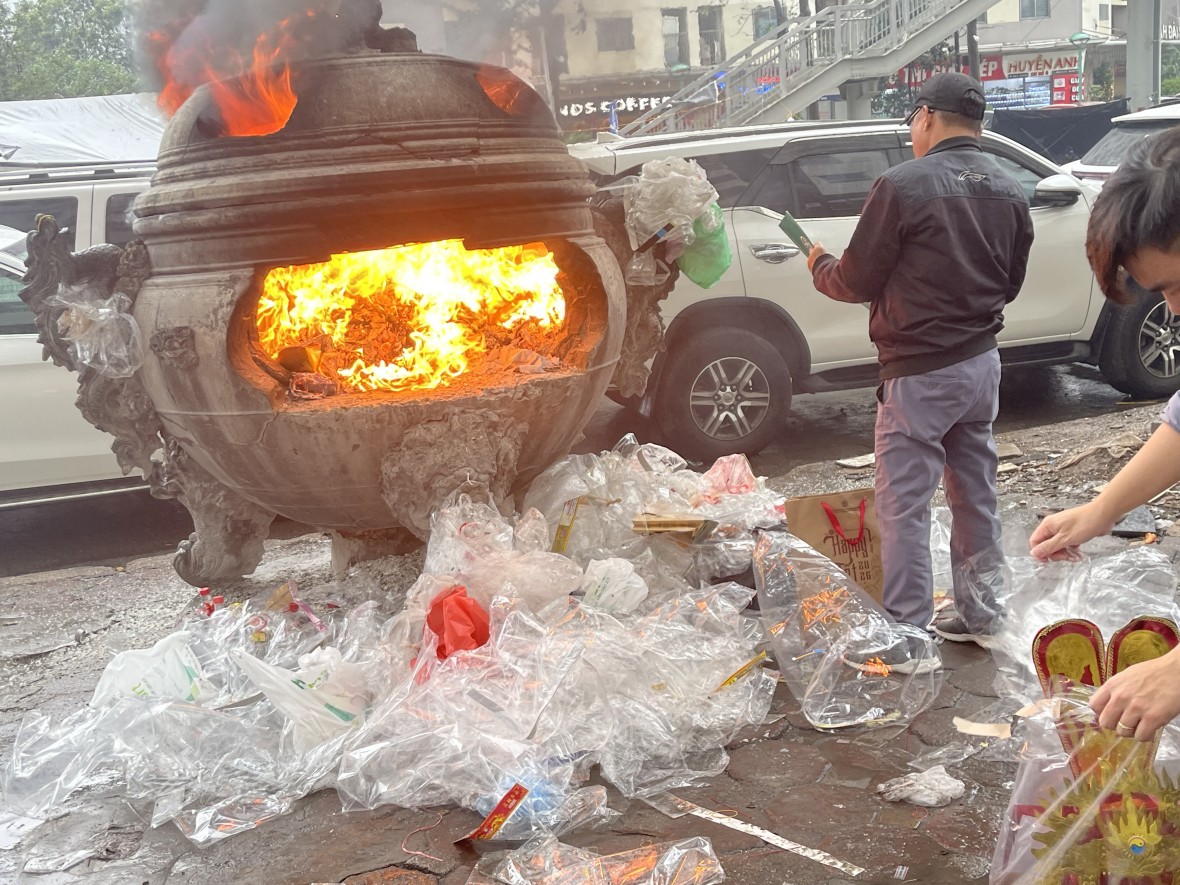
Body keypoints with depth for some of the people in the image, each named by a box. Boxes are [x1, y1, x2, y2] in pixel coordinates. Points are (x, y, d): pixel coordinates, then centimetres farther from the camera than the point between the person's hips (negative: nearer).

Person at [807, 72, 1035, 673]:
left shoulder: (903, 185, -16)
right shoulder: (1008, 192, 6)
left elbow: (856, 282, -10)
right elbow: (1008, 285, 14)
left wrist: (819, 265, 10)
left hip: (919, 373, -7)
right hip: (981, 364, 7)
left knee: (903, 505, 0)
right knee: (975, 492, 17)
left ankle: (908, 639, 4)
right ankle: (980, 616, 29)